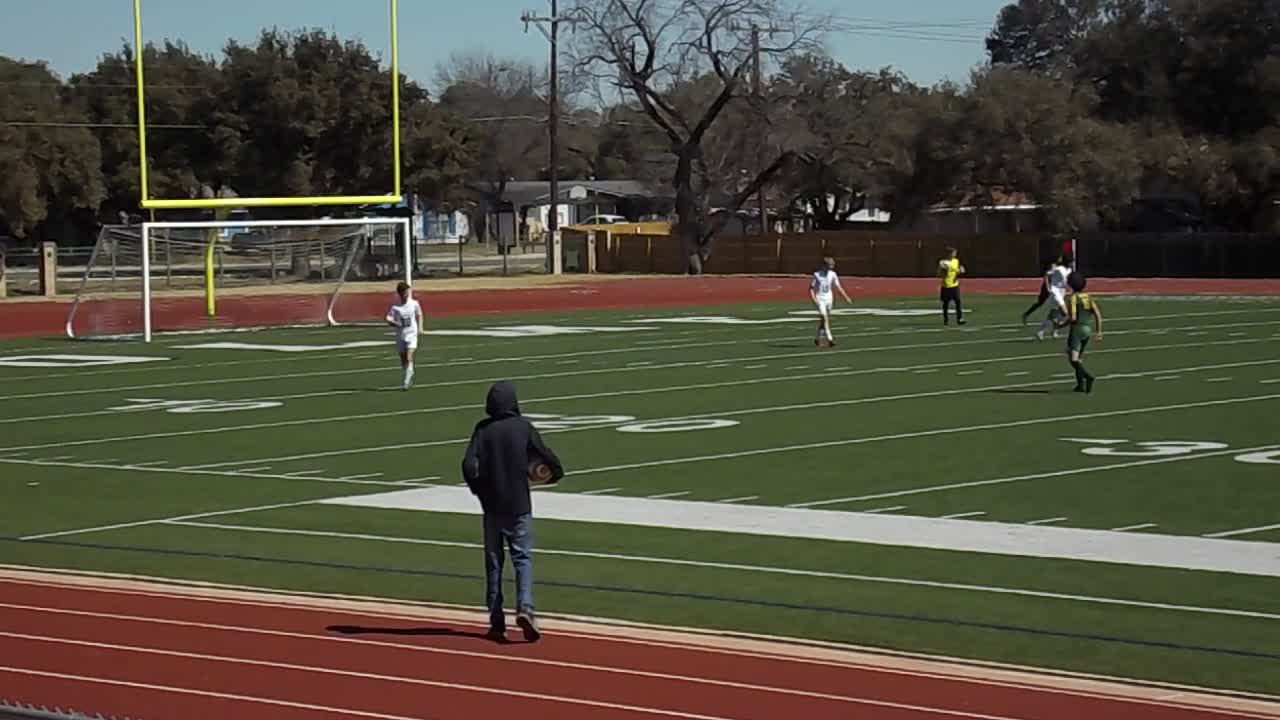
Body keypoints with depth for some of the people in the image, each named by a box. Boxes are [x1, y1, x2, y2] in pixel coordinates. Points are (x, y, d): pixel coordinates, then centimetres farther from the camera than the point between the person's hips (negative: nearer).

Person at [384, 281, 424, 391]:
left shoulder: (414, 304, -3)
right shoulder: (395, 307, -5)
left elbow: (419, 315, 14)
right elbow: (388, 319, -12)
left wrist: (420, 328, 6)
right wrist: (394, 323, -31)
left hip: (412, 334, -2)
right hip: (400, 335, 2)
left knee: (409, 358, -16)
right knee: (403, 360, 11)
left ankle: (406, 382, -15)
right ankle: (409, 378, 32)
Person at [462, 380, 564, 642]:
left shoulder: (483, 429, -3)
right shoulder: (523, 427, -4)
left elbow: (469, 465, -13)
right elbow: (547, 458, -7)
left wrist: (478, 489, 3)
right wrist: (555, 473, 14)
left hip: (492, 505, 1)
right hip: (519, 505, -1)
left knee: (493, 561, 9)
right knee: (523, 557, 2)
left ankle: (496, 620, 10)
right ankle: (524, 607, -20)